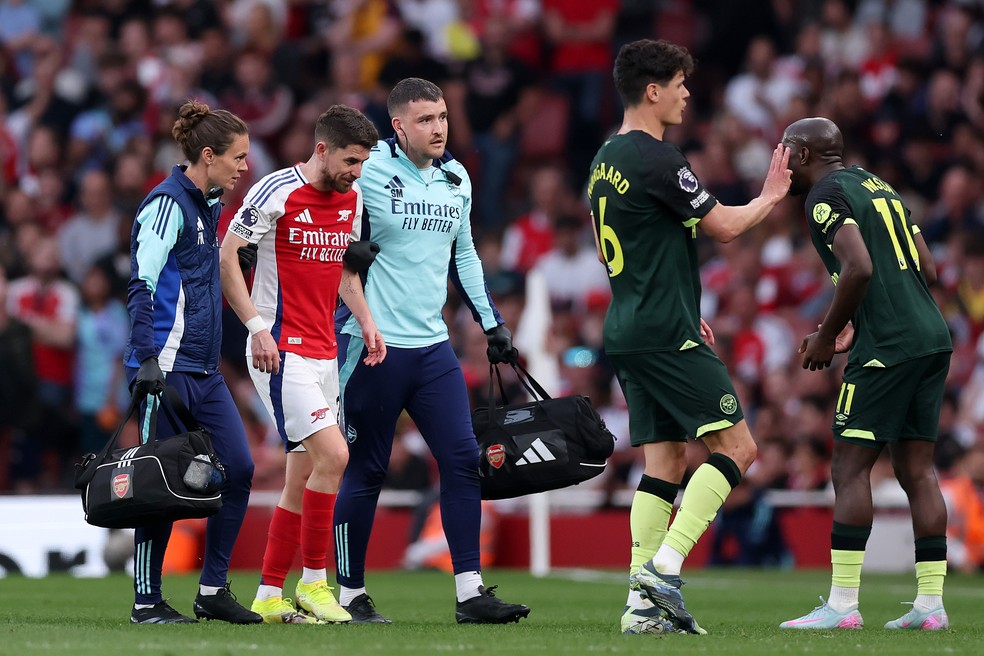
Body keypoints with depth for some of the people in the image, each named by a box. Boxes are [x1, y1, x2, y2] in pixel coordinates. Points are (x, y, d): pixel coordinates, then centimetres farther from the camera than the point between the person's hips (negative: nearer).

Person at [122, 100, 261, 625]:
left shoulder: (208, 203, 16)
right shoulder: (167, 204, -12)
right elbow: (142, 286, -18)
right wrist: (147, 359, -25)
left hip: (204, 371, 9)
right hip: (167, 367, -9)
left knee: (238, 468, 3)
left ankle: (213, 590, 10)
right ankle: (146, 601, 3)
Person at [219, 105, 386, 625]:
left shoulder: (352, 198, 10)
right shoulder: (277, 192, -12)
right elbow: (226, 255, -11)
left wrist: (365, 320, 10)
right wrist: (257, 326, -19)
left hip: (323, 353, 8)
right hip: (281, 349, -8)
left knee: (304, 476, 7)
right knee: (332, 454, -18)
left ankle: (268, 597, 13)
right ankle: (313, 582, -6)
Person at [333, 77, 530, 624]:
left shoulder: (456, 178, 10)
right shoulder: (367, 172, -11)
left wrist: (492, 322, 20)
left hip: (432, 345, 6)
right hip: (372, 344, -6)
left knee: (464, 459, -3)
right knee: (366, 471, 1)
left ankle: (470, 591, -1)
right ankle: (351, 594, 12)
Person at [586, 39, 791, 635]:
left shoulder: (606, 160, 15)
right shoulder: (658, 159, -14)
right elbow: (723, 226, -8)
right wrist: (770, 197, 11)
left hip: (626, 332, 9)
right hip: (667, 335, -9)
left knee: (666, 460, 8)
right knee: (736, 446, -6)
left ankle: (643, 605, 1)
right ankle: (664, 568, -15)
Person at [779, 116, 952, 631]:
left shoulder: (826, 196, -5)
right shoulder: (877, 185, 22)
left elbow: (860, 268, -19)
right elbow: (928, 269, 20)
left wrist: (827, 336, -7)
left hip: (886, 348, -9)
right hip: (933, 337, 9)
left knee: (850, 468, -6)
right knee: (916, 469, 9)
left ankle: (842, 604, -9)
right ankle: (930, 603, 7)